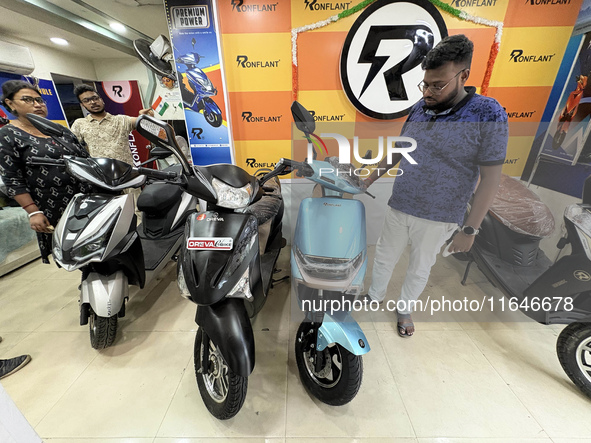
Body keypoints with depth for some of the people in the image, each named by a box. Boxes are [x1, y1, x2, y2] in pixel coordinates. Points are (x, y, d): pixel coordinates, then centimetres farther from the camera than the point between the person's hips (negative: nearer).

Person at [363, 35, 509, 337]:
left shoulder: (488, 114, -13)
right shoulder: (420, 108, 0)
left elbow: (490, 178, -12)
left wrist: (470, 229, -13)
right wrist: (369, 180, 11)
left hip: (439, 218, -4)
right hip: (398, 207, 4)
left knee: (419, 269, 16)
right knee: (384, 257, 18)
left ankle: (404, 309, 41)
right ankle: (375, 296, 42)